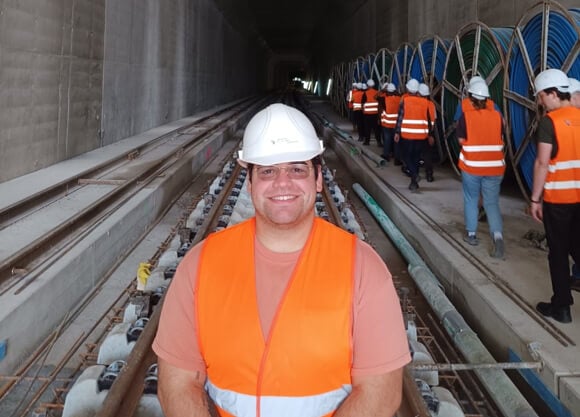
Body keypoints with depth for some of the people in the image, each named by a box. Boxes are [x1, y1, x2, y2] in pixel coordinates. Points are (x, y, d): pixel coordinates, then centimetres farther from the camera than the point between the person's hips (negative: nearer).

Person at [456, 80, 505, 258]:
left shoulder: (466, 116, -8)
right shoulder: (497, 115, 0)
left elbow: (461, 140, -4)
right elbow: (500, 139, 7)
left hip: (471, 166, -2)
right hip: (494, 167, 2)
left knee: (471, 200, 17)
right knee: (492, 203, 7)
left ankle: (471, 233, 25)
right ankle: (497, 234, -14)